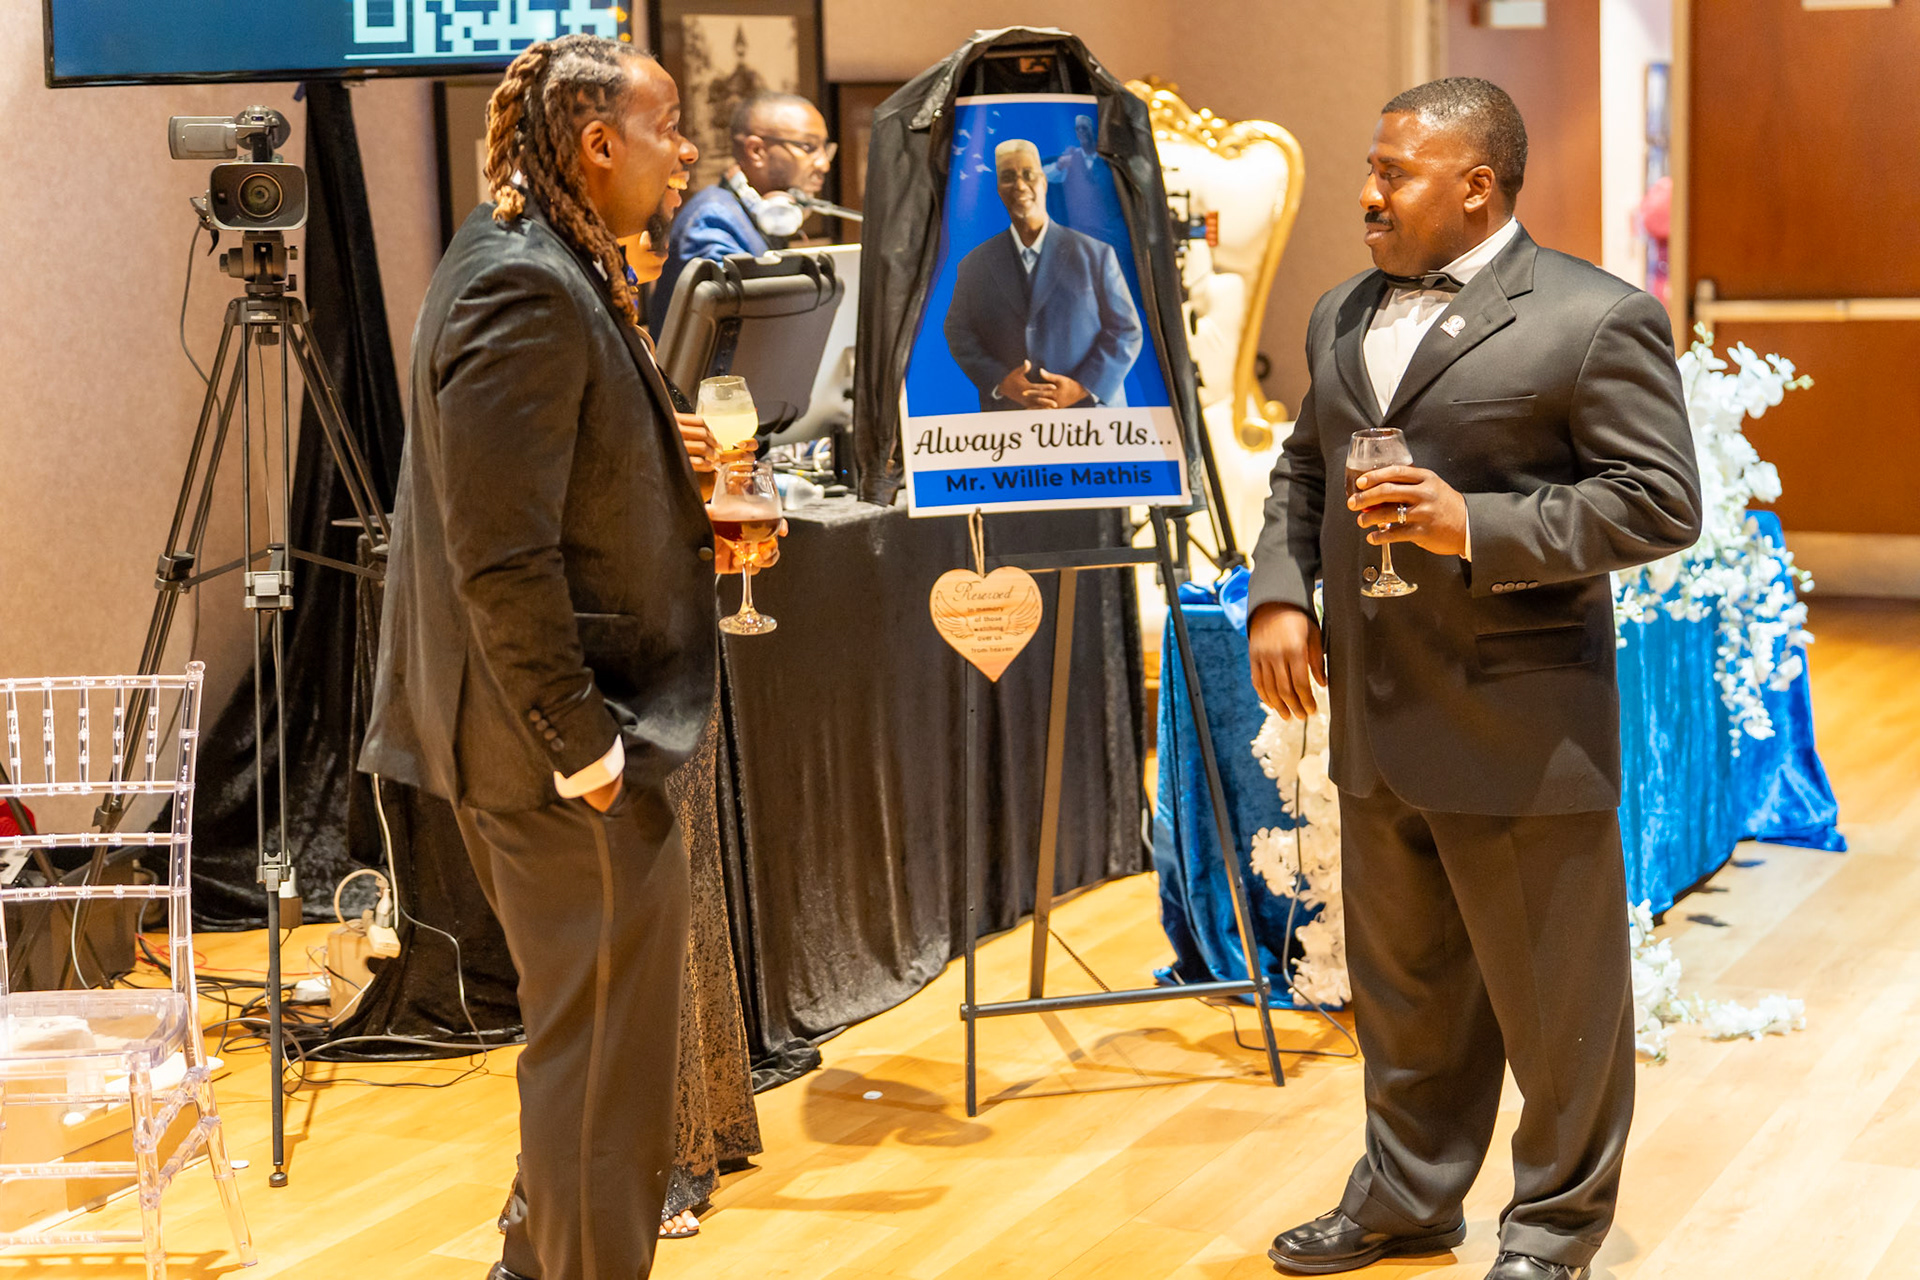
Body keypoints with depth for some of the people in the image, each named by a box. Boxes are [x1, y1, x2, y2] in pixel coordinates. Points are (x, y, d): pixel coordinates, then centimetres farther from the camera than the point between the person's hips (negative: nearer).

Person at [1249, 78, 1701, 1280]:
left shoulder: (1597, 317, -10)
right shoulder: (1344, 314, 12)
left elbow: (1663, 502, -14)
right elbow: (1303, 469, 21)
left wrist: (1478, 528, -22)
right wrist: (1281, 590, 3)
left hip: (1523, 726, -6)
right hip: (1378, 720, 7)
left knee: (1552, 995, 6)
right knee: (1403, 982, 18)